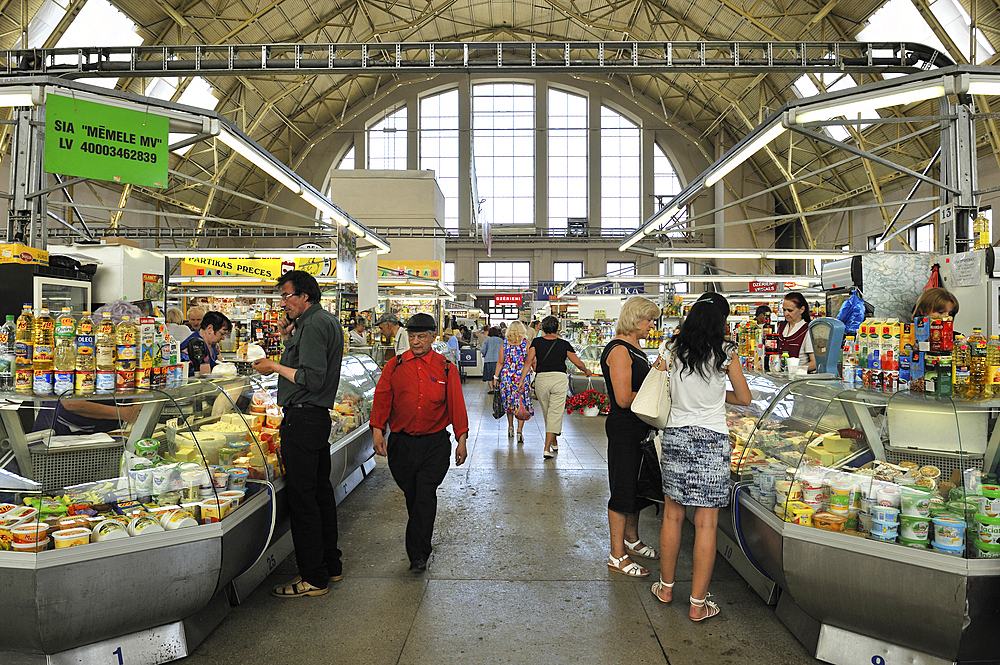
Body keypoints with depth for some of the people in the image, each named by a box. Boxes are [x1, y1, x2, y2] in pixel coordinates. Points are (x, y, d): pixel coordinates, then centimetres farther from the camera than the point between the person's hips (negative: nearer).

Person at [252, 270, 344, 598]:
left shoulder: (313, 325, -15)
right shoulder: (329, 321, 17)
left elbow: (311, 379, -22)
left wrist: (276, 367, -10)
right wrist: (288, 338, 12)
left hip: (302, 419, -11)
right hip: (320, 415, 11)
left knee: (302, 498, -4)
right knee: (321, 491, 16)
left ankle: (313, 578, 5)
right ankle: (331, 565, 27)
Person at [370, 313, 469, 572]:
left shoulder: (445, 368, 2)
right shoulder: (394, 366, 4)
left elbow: (456, 405, 3)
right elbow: (381, 399, 1)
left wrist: (461, 440, 1)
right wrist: (378, 431, -10)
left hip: (435, 444, -2)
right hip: (401, 442, 2)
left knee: (426, 495, -7)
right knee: (411, 495, 13)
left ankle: (418, 554, 3)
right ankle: (422, 543, 35)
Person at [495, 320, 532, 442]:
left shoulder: (505, 342, 1)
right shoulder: (526, 342, -3)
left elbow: (500, 362, 2)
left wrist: (496, 377, 9)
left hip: (507, 375, 2)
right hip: (522, 375, -2)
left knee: (509, 401, 17)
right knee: (522, 403, 2)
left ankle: (510, 428, 26)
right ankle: (519, 430, -6)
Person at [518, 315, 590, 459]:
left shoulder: (536, 342, 6)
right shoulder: (564, 344, 5)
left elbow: (529, 362, -3)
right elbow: (578, 363, 11)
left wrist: (521, 380, 0)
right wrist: (586, 371, 30)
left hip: (541, 378, 2)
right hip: (560, 378, -2)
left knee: (546, 414, 18)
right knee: (555, 414, 0)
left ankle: (554, 443, 34)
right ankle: (547, 449, -7)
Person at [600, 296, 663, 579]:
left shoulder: (635, 348, 13)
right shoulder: (618, 350, -19)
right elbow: (624, 399, -23)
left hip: (639, 427, 10)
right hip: (624, 428, -10)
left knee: (637, 486, 20)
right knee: (624, 490, -1)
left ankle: (631, 540, 37)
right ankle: (617, 556, 11)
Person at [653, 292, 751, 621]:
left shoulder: (675, 350, 3)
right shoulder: (725, 353, -5)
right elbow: (744, 398, 4)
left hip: (676, 435, 3)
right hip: (712, 438, -3)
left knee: (672, 515, 14)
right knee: (706, 523, 3)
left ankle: (666, 587, 28)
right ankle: (698, 603, 11)